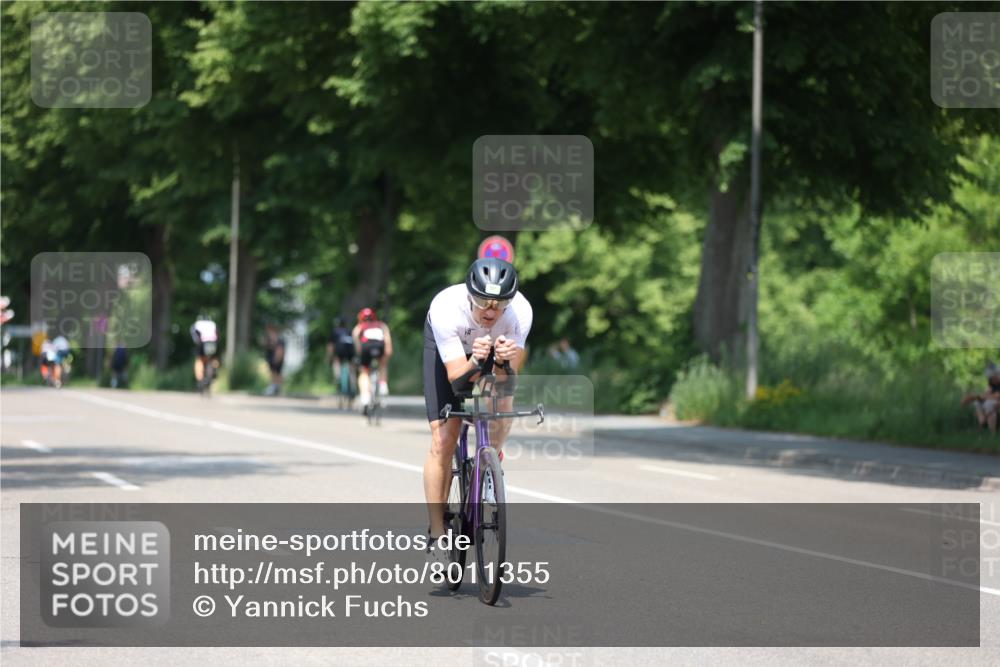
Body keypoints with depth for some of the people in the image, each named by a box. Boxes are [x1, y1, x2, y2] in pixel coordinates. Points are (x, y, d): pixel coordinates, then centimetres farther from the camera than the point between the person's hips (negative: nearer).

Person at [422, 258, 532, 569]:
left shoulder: (521, 312, -35)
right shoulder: (446, 309, -40)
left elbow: (506, 379, -32)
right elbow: (456, 378, -38)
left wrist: (503, 362, -54)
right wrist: (476, 362, -58)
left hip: (496, 346, 2)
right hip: (446, 345, -2)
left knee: (502, 406, -25)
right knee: (443, 439, -12)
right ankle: (437, 534, -4)